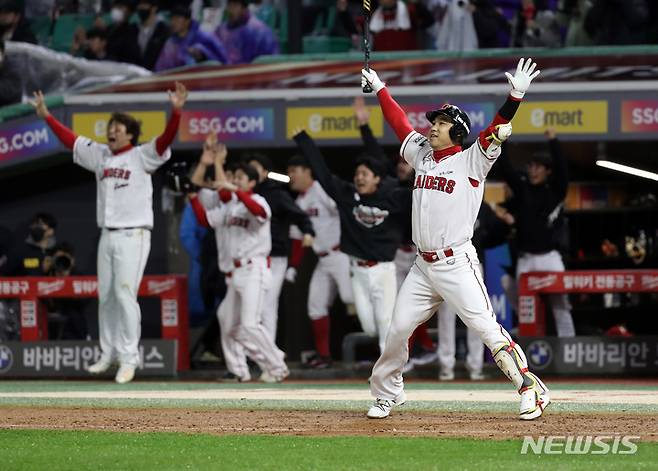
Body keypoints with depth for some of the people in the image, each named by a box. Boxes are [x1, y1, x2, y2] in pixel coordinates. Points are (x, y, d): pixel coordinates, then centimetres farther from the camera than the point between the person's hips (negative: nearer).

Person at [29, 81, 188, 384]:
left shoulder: (141, 156, -6)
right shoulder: (99, 155, 12)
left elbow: (165, 141, -21)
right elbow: (70, 139, 20)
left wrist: (175, 112, -36)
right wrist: (46, 116, 18)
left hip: (133, 236, -7)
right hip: (107, 235, 7)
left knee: (125, 294, -11)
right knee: (105, 296, 10)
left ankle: (129, 359, -9)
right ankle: (109, 354, 19)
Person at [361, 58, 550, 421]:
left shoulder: (471, 162, -3)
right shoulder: (421, 155, 14)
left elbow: (498, 130, -15)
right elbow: (398, 121, 25)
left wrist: (516, 95, -28)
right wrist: (379, 88, 32)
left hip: (457, 264, -6)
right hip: (423, 267, 6)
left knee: (486, 328, -14)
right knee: (398, 330, 5)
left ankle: (531, 388, -11)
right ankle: (385, 394, 21)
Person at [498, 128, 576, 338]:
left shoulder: (556, 190, 1)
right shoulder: (521, 187, 7)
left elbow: (561, 167, -13)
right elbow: (506, 168, -2)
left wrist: (553, 141, -24)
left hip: (550, 257, -3)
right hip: (525, 259, 3)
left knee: (560, 304, -4)